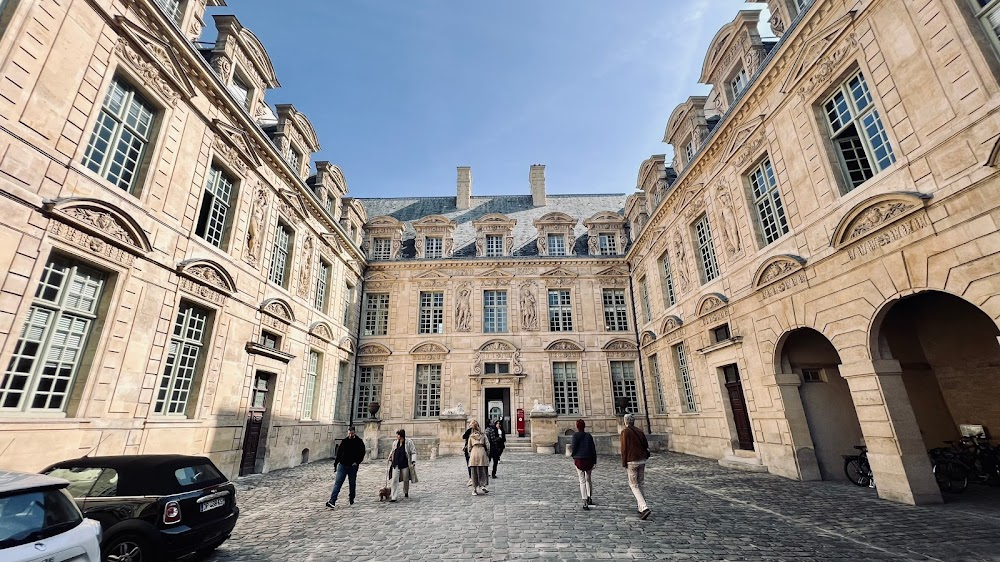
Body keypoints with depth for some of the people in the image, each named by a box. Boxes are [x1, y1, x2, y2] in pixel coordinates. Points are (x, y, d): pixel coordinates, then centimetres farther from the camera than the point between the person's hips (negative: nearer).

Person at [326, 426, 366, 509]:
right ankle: (332, 501, -8)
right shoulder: (344, 441, 3)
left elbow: (362, 454, -1)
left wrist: (357, 462, -14)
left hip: (353, 467, -1)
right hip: (342, 465, 1)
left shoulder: (359, 442, -3)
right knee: (338, 483, -6)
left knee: (352, 483, 10)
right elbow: (338, 453, 10)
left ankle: (351, 499, 27)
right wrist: (335, 464, 8)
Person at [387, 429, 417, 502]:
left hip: (405, 464, -3)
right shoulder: (395, 443, 6)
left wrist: (413, 461, -13)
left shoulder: (409, 442, -6)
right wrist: (390, 456, 8)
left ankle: (406, 492, 37)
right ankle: (393, 497, -3)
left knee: (406, 480, 11)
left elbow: (413, 452, -4)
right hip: (396, 464, 3)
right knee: (394, 480, -8)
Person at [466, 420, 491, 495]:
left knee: (474, 472, 6)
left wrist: (470, 454, 17)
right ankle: (483, 485, -5)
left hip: (474, 452, 0)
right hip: (482, 451, 0)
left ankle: (474, 489, 7)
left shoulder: (471, 436, 3)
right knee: (483, 470, 9)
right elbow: (487, 445, 1)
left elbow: (469, 447, 6)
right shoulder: (483, 435, 2)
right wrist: (488, 454, 10)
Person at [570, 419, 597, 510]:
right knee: (588, 479, 22)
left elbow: (574, 447, -10)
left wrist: (573, 456, 10)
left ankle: (585, 502, -5)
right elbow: (593, 449, 3)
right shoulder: (589, 436, 5)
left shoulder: (576, 435, -6)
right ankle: (590, 498, 27)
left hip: (579, 459, -3)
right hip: (589, 459, 4)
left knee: (582, 481, 0)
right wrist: (594, 461, 6)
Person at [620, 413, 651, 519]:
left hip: (632, 461, -6)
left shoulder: (625, 432, -8)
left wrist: (624, 463, -3)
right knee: (639, 484, 17)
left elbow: (624, 448, -11)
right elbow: (646, 446, 11)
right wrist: (645, 457, 19)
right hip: (642, 460, 6)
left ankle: (644, 508, -13)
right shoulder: (640, 431, 9)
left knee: (634, 485, 0)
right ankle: (641, 508, 21)